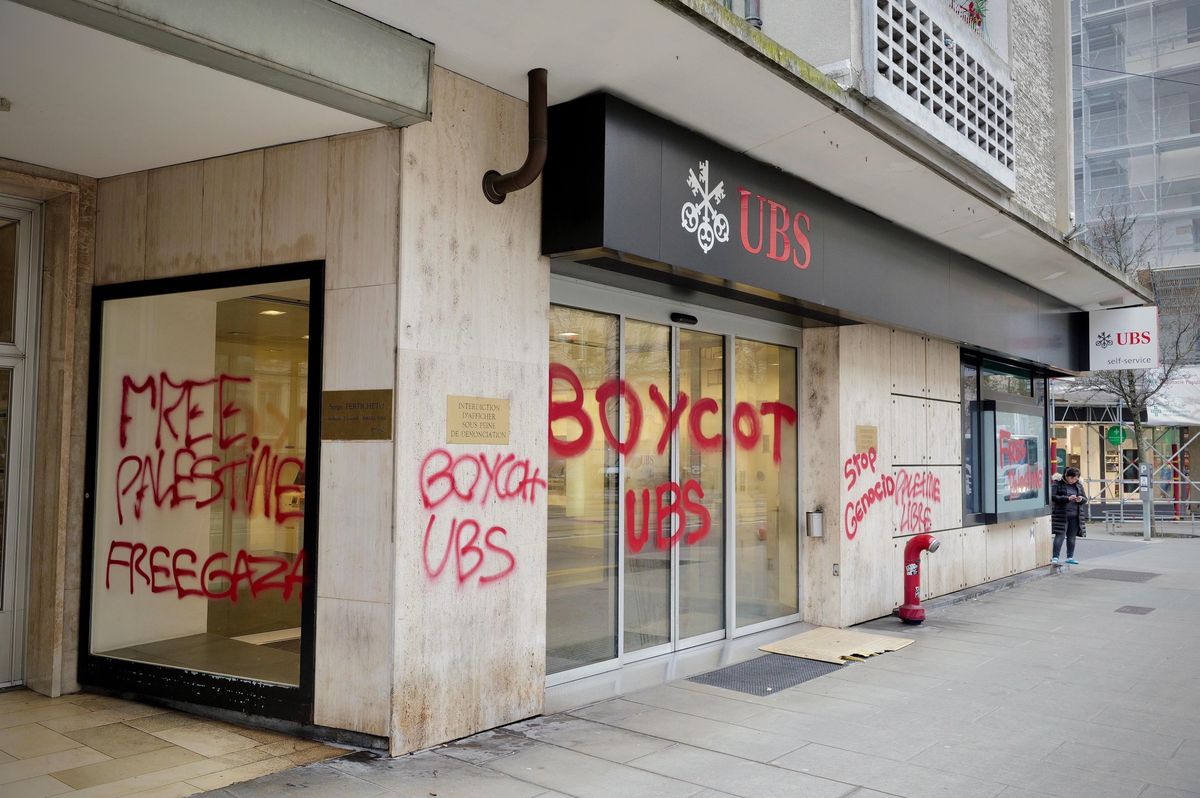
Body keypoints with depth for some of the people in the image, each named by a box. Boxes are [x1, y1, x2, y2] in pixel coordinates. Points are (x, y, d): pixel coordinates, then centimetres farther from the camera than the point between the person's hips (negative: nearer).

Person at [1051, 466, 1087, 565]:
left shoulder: (1079, 486, 13)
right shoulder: (1058, 484, -3)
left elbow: (1085, 499, 16)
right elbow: (1053, 497, -11)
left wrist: (1081, 499, -8)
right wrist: (1067, 498, -21)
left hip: (1075, 516, 5)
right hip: (1061, 515, -5)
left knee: (1072, 536, 8)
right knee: (1060, 535, -10)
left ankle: (1070, 557, 17)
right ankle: (1055, 557, -9)